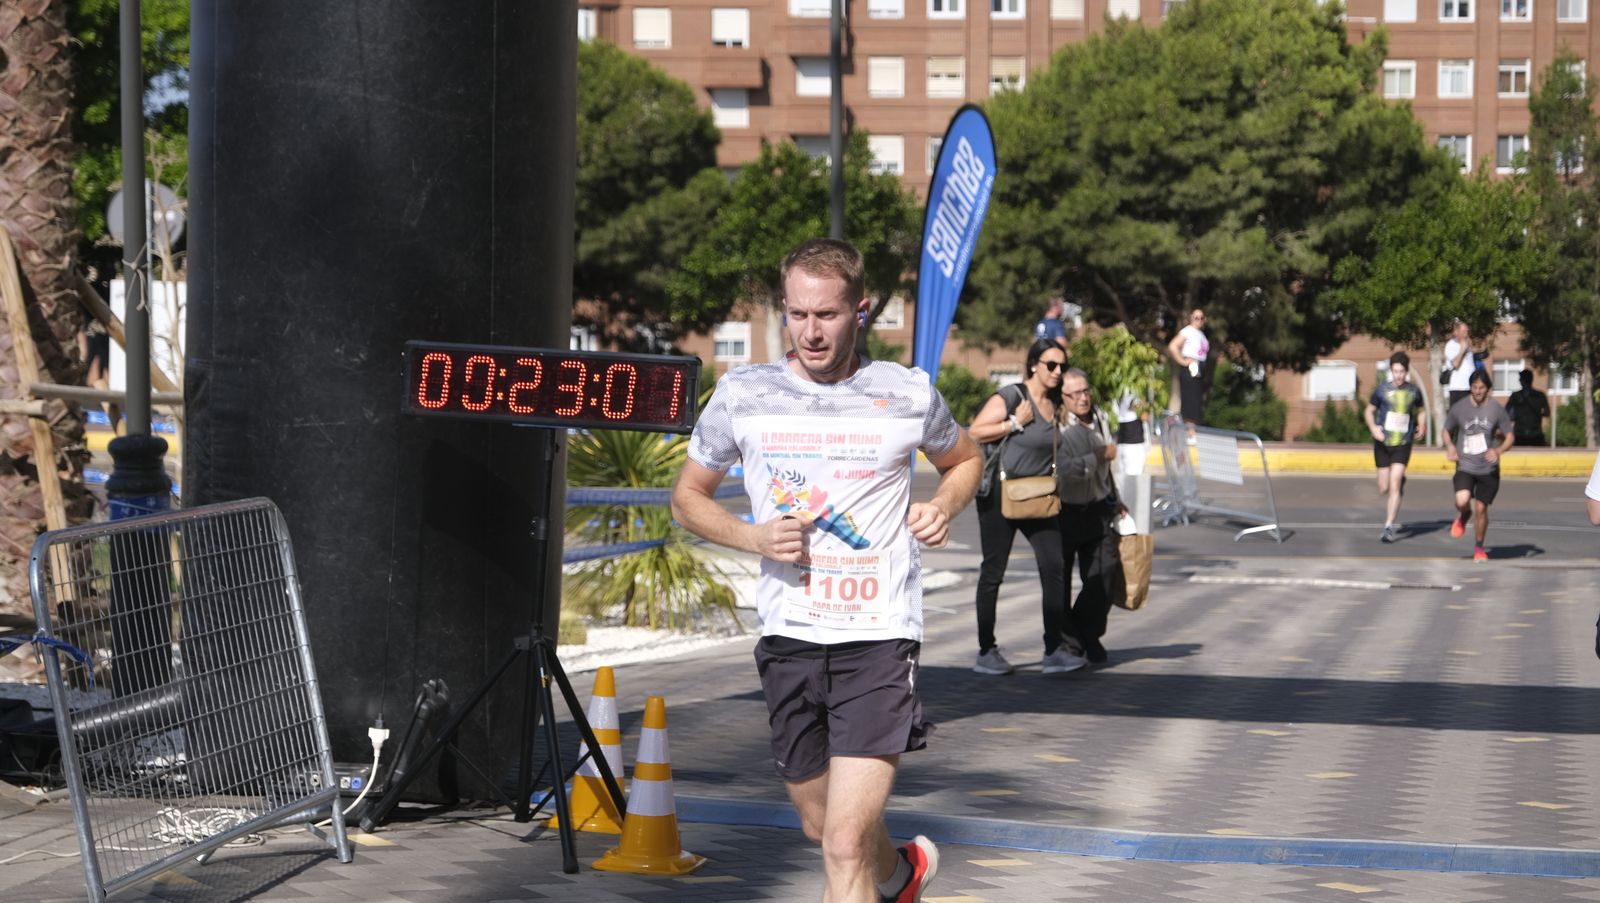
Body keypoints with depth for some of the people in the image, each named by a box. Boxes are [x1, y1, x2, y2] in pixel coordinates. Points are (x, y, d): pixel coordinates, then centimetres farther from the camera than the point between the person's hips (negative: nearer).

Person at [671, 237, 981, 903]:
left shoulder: (909, 395, -2)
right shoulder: (741, 395, 0)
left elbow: (965, 460, 19)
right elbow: (688, 497, 12)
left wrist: (942, 507, -3)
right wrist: (754, 537, -7)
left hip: (878, 636, -3)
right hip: (787, 636, 3)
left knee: (845, 844, -15)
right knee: (824, 827, 21)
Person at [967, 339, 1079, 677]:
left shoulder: (1056, 405, 10)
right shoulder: (1011, 397, -10)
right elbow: (974, 433, -17)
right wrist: (1015, 423, -18)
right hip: (1001, 494, -6)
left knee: (1054, 567, -6)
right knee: (993, 572, 3)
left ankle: (1054, 650, -3)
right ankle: (986, 652, 11)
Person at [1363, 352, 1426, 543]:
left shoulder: (1414, 392, 2)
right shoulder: (1382, 390, -1)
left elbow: (1419, 411, 20)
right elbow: (1369, 411, 10)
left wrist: (1422, 425, 1)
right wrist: (1373, 427, -8)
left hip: (1403, 444, -1)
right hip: (1383, 443, 1)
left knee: (1394, 485, -15)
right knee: (1383, 489, 7)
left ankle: (1389, 527, -13)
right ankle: (1401, 482, 45)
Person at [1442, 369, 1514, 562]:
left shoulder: (1496, 409, -5)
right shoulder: (1459, 408, -2)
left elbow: (1510, 436, 2)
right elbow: (1447, 430, 13)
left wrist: (1499, 451, -18)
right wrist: (1450, 446, -8)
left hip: (1488, 468, 0)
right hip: (1465, 465, 0)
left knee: (1481, 508, 2)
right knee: (1462, 501, -24)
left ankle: (1479, 548, 24)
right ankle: (1463, 517, 14)